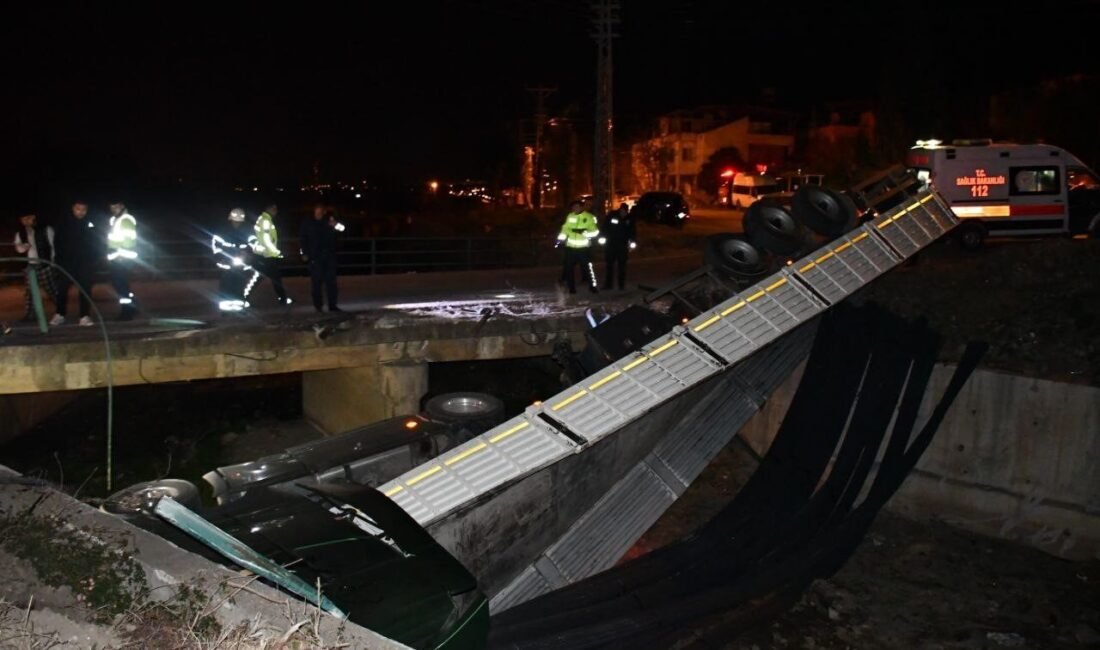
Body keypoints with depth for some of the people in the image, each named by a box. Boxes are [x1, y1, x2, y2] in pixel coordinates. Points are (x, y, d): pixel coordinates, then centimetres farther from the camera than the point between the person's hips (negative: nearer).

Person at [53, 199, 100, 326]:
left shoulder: (91, 224, 2)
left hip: (85, 263, -1)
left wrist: (96, 259, -4)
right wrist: (59, 259, -1)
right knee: (62, 288, 1)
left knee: (85, 290, -1)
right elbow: (58, 243, 8)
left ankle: (85, 316, 0)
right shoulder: (65, 225, 4)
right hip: (67, 262, 1)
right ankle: (60, 315, 13)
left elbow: (98, 244, 5)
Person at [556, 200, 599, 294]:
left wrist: (585, 232, -25)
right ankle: (571, 288, 15)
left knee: (588, 267, -4)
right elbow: (565, 229, 16)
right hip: (571, 247, 4)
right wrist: (560, 238, 5)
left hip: (584, 247, -4)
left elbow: (595, 231, -9)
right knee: (568, 268, 6)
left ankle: (592, 286, 7)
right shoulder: (570, 216, 7)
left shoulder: (589, 217, -5)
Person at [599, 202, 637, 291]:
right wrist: (603, 237, -5)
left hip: (622, 245, 0)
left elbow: (632, 232, 7)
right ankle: (608, 284, 13)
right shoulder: (612, 215, -7)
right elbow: (605, 227, 1)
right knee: (609, 264, 5)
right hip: (610, 244, 0)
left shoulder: (630, 219, -3)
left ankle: (622, 285, 10)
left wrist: (631, 242, 1)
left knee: (622, 265, 3)